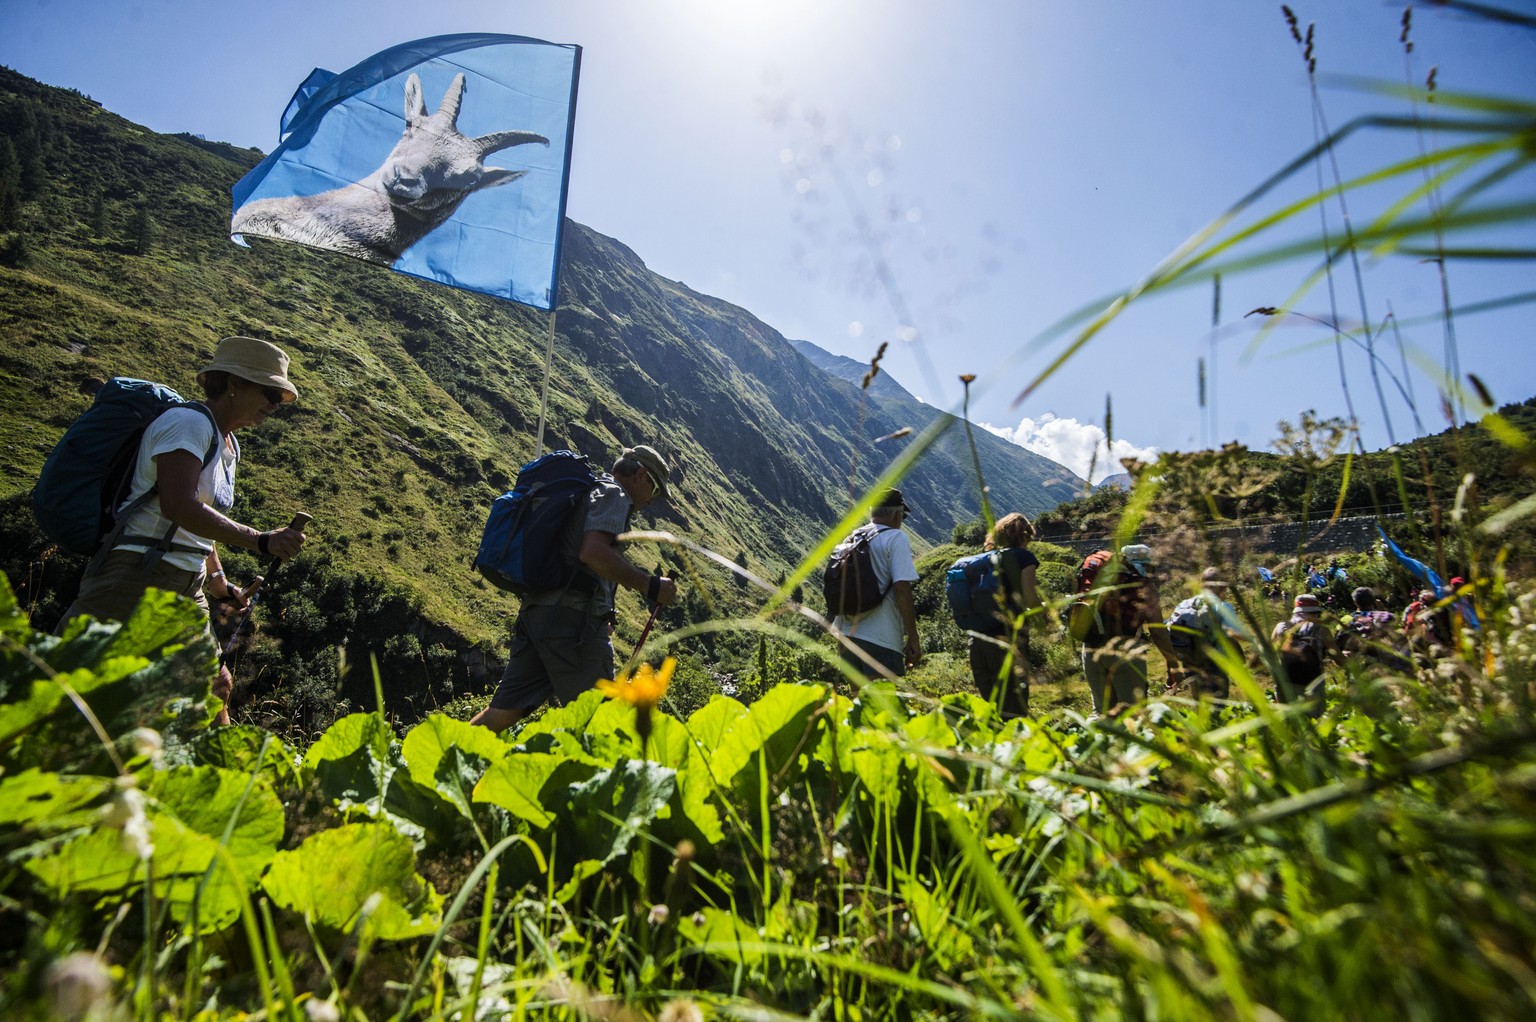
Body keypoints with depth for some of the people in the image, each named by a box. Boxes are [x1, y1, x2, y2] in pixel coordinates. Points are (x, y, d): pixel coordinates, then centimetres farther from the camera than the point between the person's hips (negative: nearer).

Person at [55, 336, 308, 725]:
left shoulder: (227, 444, 18)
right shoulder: (189, 423, -10)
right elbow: (179, 506, -25)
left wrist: (218, 582, 18)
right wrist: (260, 541, -25)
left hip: (186, 589, 10)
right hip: (136, 578, -10)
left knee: (215, 686, 10)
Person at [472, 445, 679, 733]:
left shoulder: (585, 493, 29)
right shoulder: (613, 493, -1)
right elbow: (593, 551, -20)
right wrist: (649, 586, -16)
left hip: (534, 612, 9)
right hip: (572, 618, -9)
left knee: (504, 712, 8)